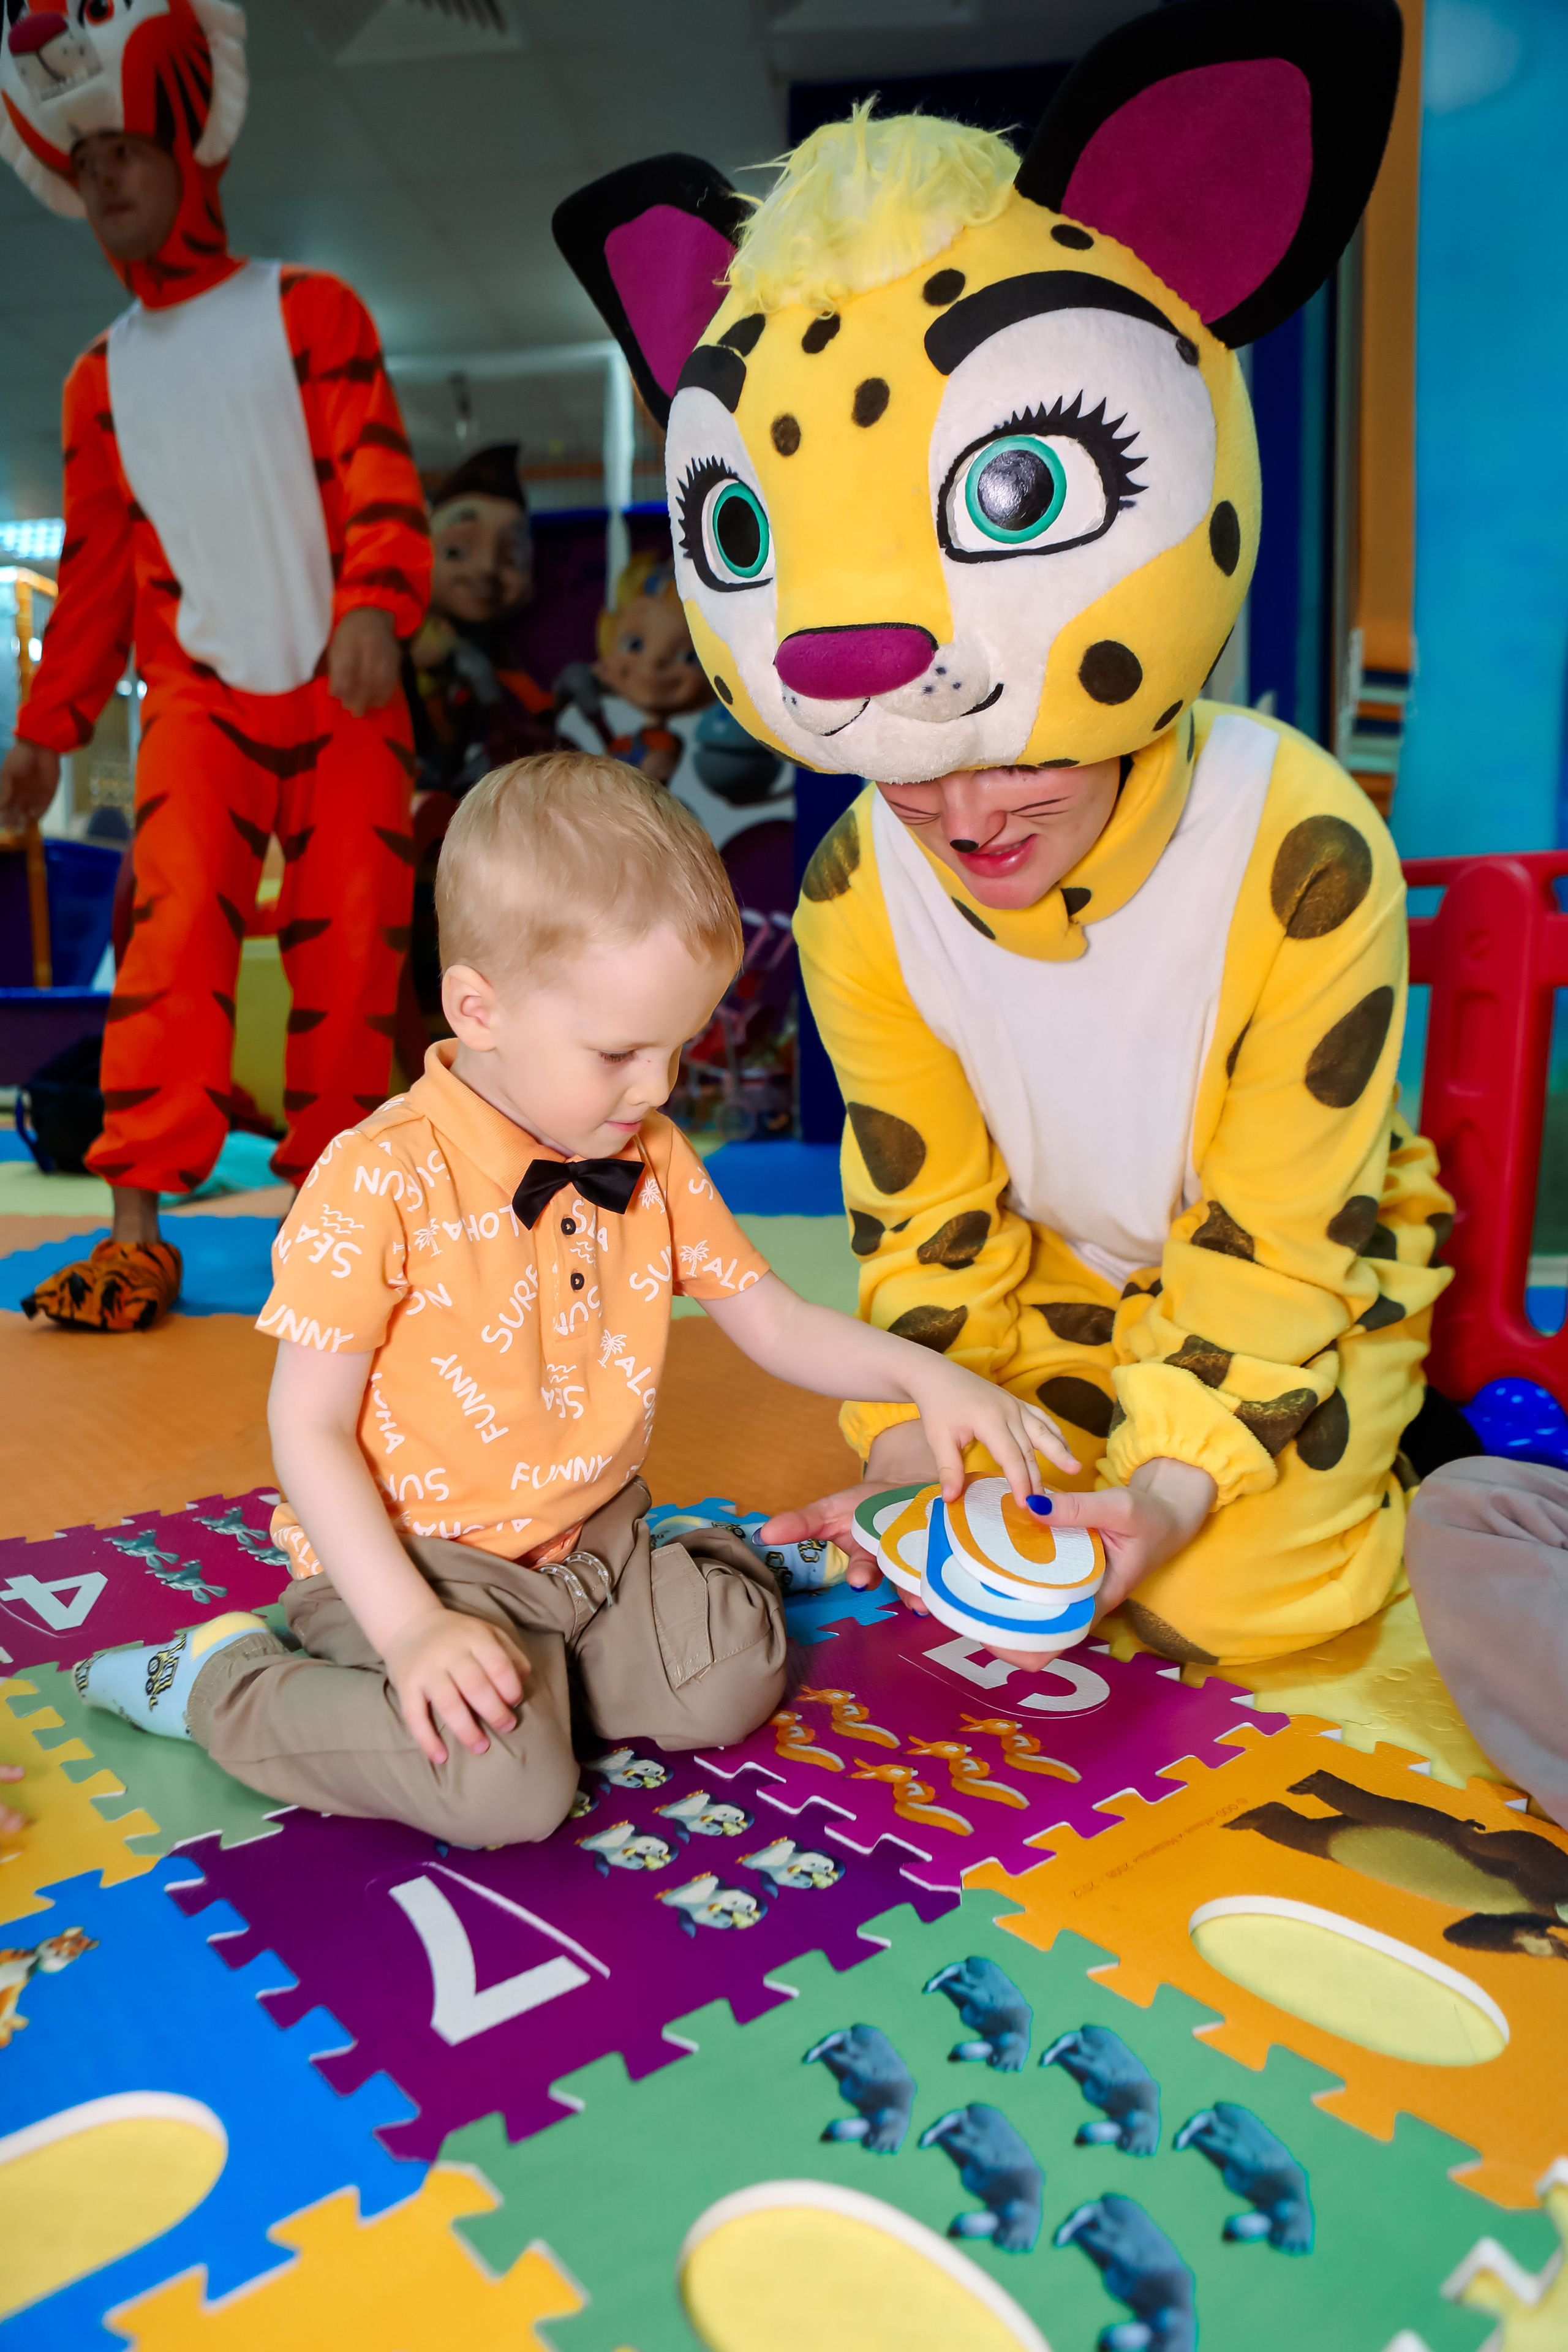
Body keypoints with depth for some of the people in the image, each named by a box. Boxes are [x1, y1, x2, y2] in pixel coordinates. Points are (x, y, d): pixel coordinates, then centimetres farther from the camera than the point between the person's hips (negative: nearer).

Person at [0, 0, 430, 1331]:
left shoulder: (307, 312, 9)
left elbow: (379, 478, -3)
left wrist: (375, 608, -22)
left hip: (346, 694, -1)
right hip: (199, 694, 2)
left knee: (351, 946, -2)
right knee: (176, 929, -16)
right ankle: (138, 1232, -15)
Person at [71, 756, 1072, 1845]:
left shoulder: (653, 1162, 0)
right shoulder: (380, 1182, -20)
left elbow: (775, 1323, 6)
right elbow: (309, 1430, -16)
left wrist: (926, 1374, -11)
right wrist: (410, 1628, -23)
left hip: (596, 1540, 6)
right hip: (420, 1559, -5)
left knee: (737, 1680, -10)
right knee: (507, 1785, -24)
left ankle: (537, 1659, 18)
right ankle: (221, 1682, -2)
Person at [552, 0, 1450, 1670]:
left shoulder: (1302, 854, -30)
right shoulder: (860, 900, -19)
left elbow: (1277, 1240, -23)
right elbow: (929, 1215, -9)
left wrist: (1177, 1483, -32)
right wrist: (915, 1436, -22)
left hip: (1294, 1274, -3)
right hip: (1061, 1273, 4)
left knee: (1230, 1594, -17)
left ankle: (1368, 1447, 16)